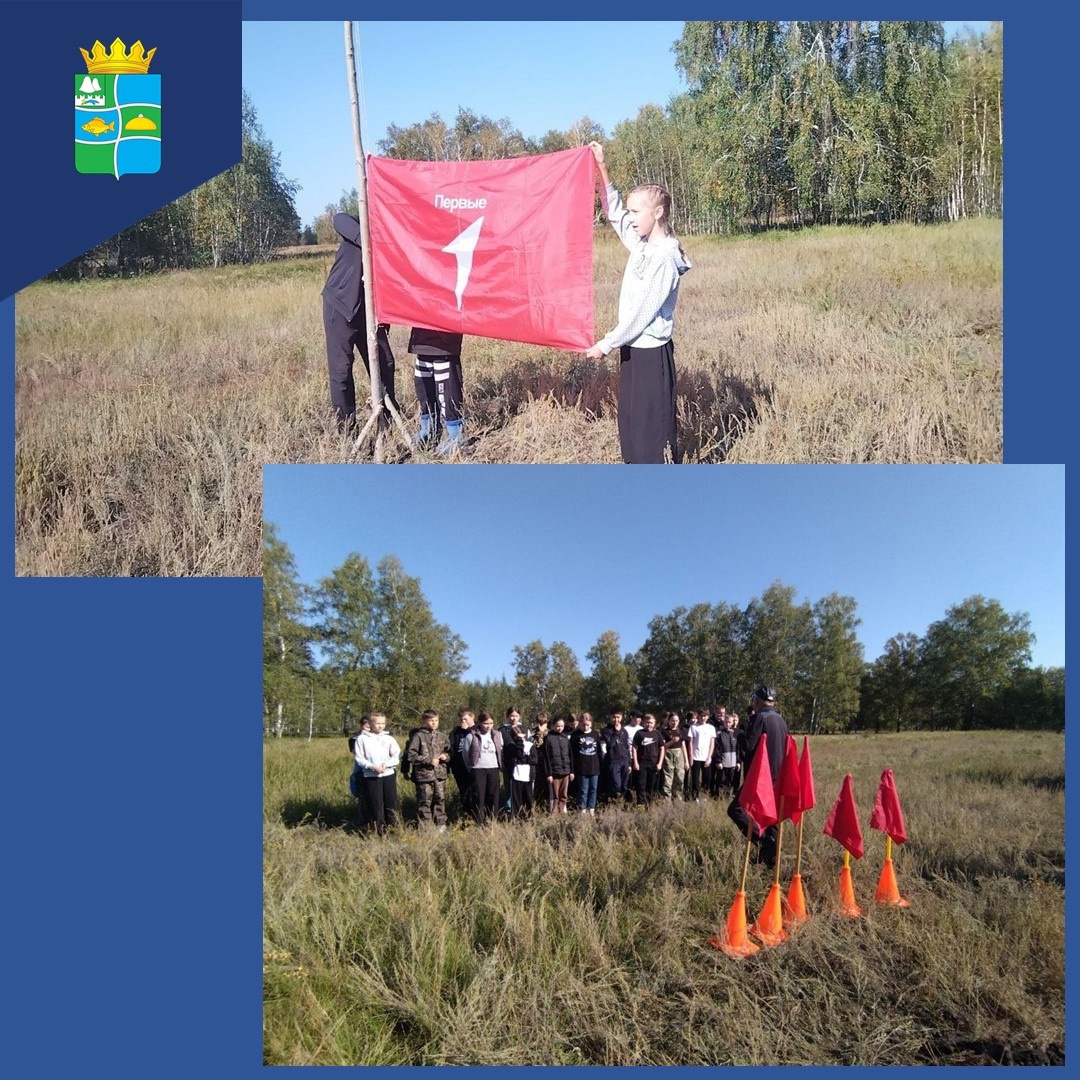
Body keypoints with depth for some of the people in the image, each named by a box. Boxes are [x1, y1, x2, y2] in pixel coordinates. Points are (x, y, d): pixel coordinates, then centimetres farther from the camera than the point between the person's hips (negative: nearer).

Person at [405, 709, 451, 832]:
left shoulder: (442, 736, 8)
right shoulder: (418, 736, -6)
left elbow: (450, 751, 19)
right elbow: (410, 755, -9)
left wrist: (446, 756, -4)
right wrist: (428, 760, -14)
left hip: (440, 774, 4)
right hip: (424, 774, -4)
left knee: (440, 799, 11)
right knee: (425, 801, 0)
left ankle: (441, 824, 24)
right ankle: (424, 826, 10)